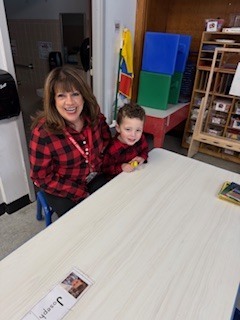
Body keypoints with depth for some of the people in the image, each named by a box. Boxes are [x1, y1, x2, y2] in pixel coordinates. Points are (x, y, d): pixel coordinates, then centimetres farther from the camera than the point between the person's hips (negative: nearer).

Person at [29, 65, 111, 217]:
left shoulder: (95, 117, -13)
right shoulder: (43, 132, -24)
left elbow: (106, 142, 9)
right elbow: (42, 177, -16)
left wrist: (101, 165, -5)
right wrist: (81, 194, -20)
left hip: (95, 178, 4)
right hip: (61, 188, -3)